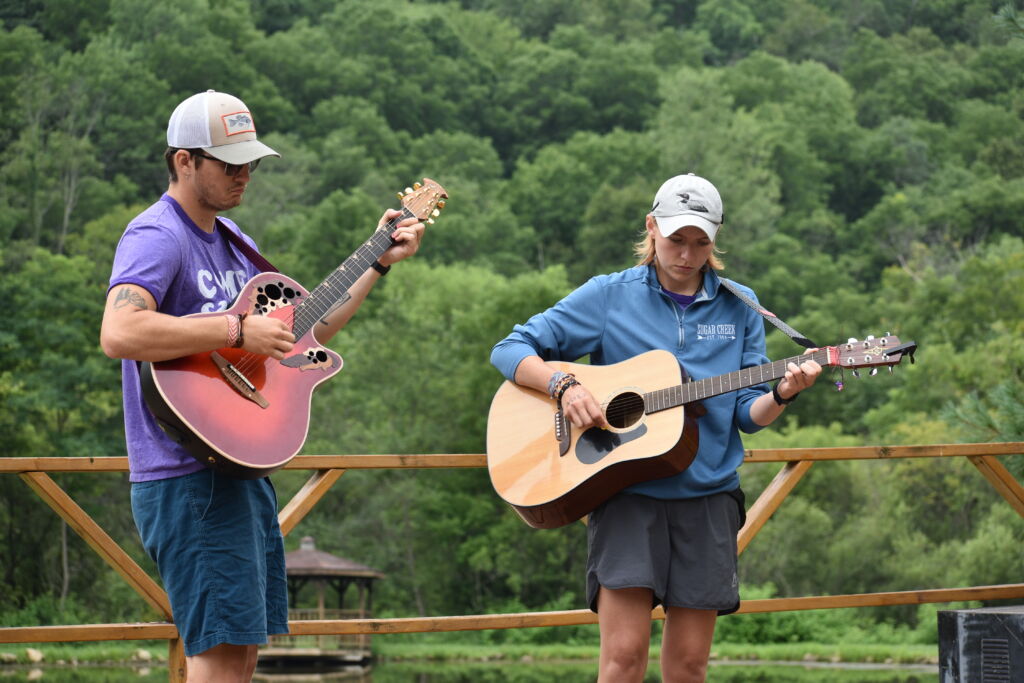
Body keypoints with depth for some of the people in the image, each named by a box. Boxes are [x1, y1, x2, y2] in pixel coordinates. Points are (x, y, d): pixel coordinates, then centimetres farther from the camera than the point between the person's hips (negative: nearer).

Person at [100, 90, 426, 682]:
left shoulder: (231, 239, 18)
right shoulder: (158, 237, -13)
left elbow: (306, 329, 25)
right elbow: (119, 333, -32)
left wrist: (381, 262, 20)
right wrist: (238, 332, -27)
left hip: (245, 471, 10)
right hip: (188, 477, -10)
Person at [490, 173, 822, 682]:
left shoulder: (738, 308, 10)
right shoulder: (610, 295, 3)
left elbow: (748, 414, 8)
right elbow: (510, 351, 2)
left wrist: (781, 395, -13)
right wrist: (564, 386, -15)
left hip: (708, 494, 3)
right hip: (627, 493, -2)